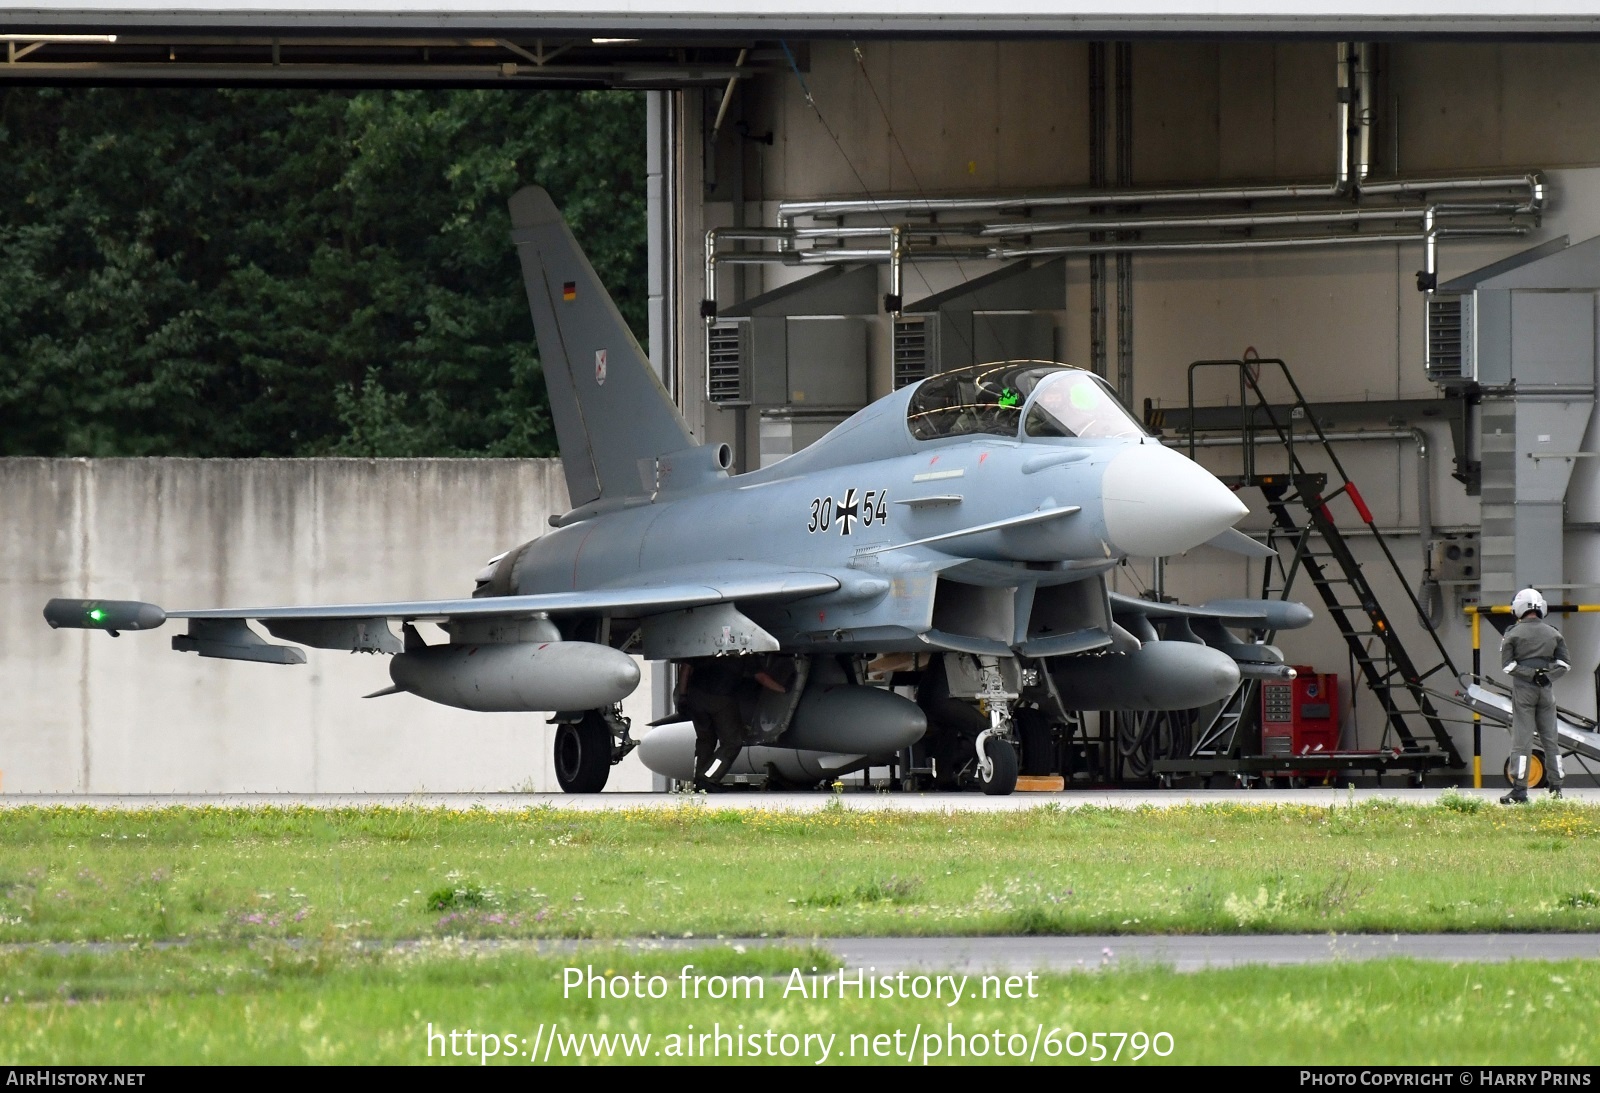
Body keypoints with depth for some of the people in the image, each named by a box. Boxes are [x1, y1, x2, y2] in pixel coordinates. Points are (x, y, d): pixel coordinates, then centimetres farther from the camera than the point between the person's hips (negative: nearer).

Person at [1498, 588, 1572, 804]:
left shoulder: (1513, 634, -3)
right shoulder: (1553, 634, 8)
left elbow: (1507, 664, -10)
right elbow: (1563, 664, 4)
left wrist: (1531, 674, -11)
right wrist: (1547, 676, -5)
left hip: (1523, 689, -3)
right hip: (1545, 689, 3)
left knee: (1522, 739, -4)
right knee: (1550, 739, 10)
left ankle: (1519, 789, -8)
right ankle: (1556, 787, 11)